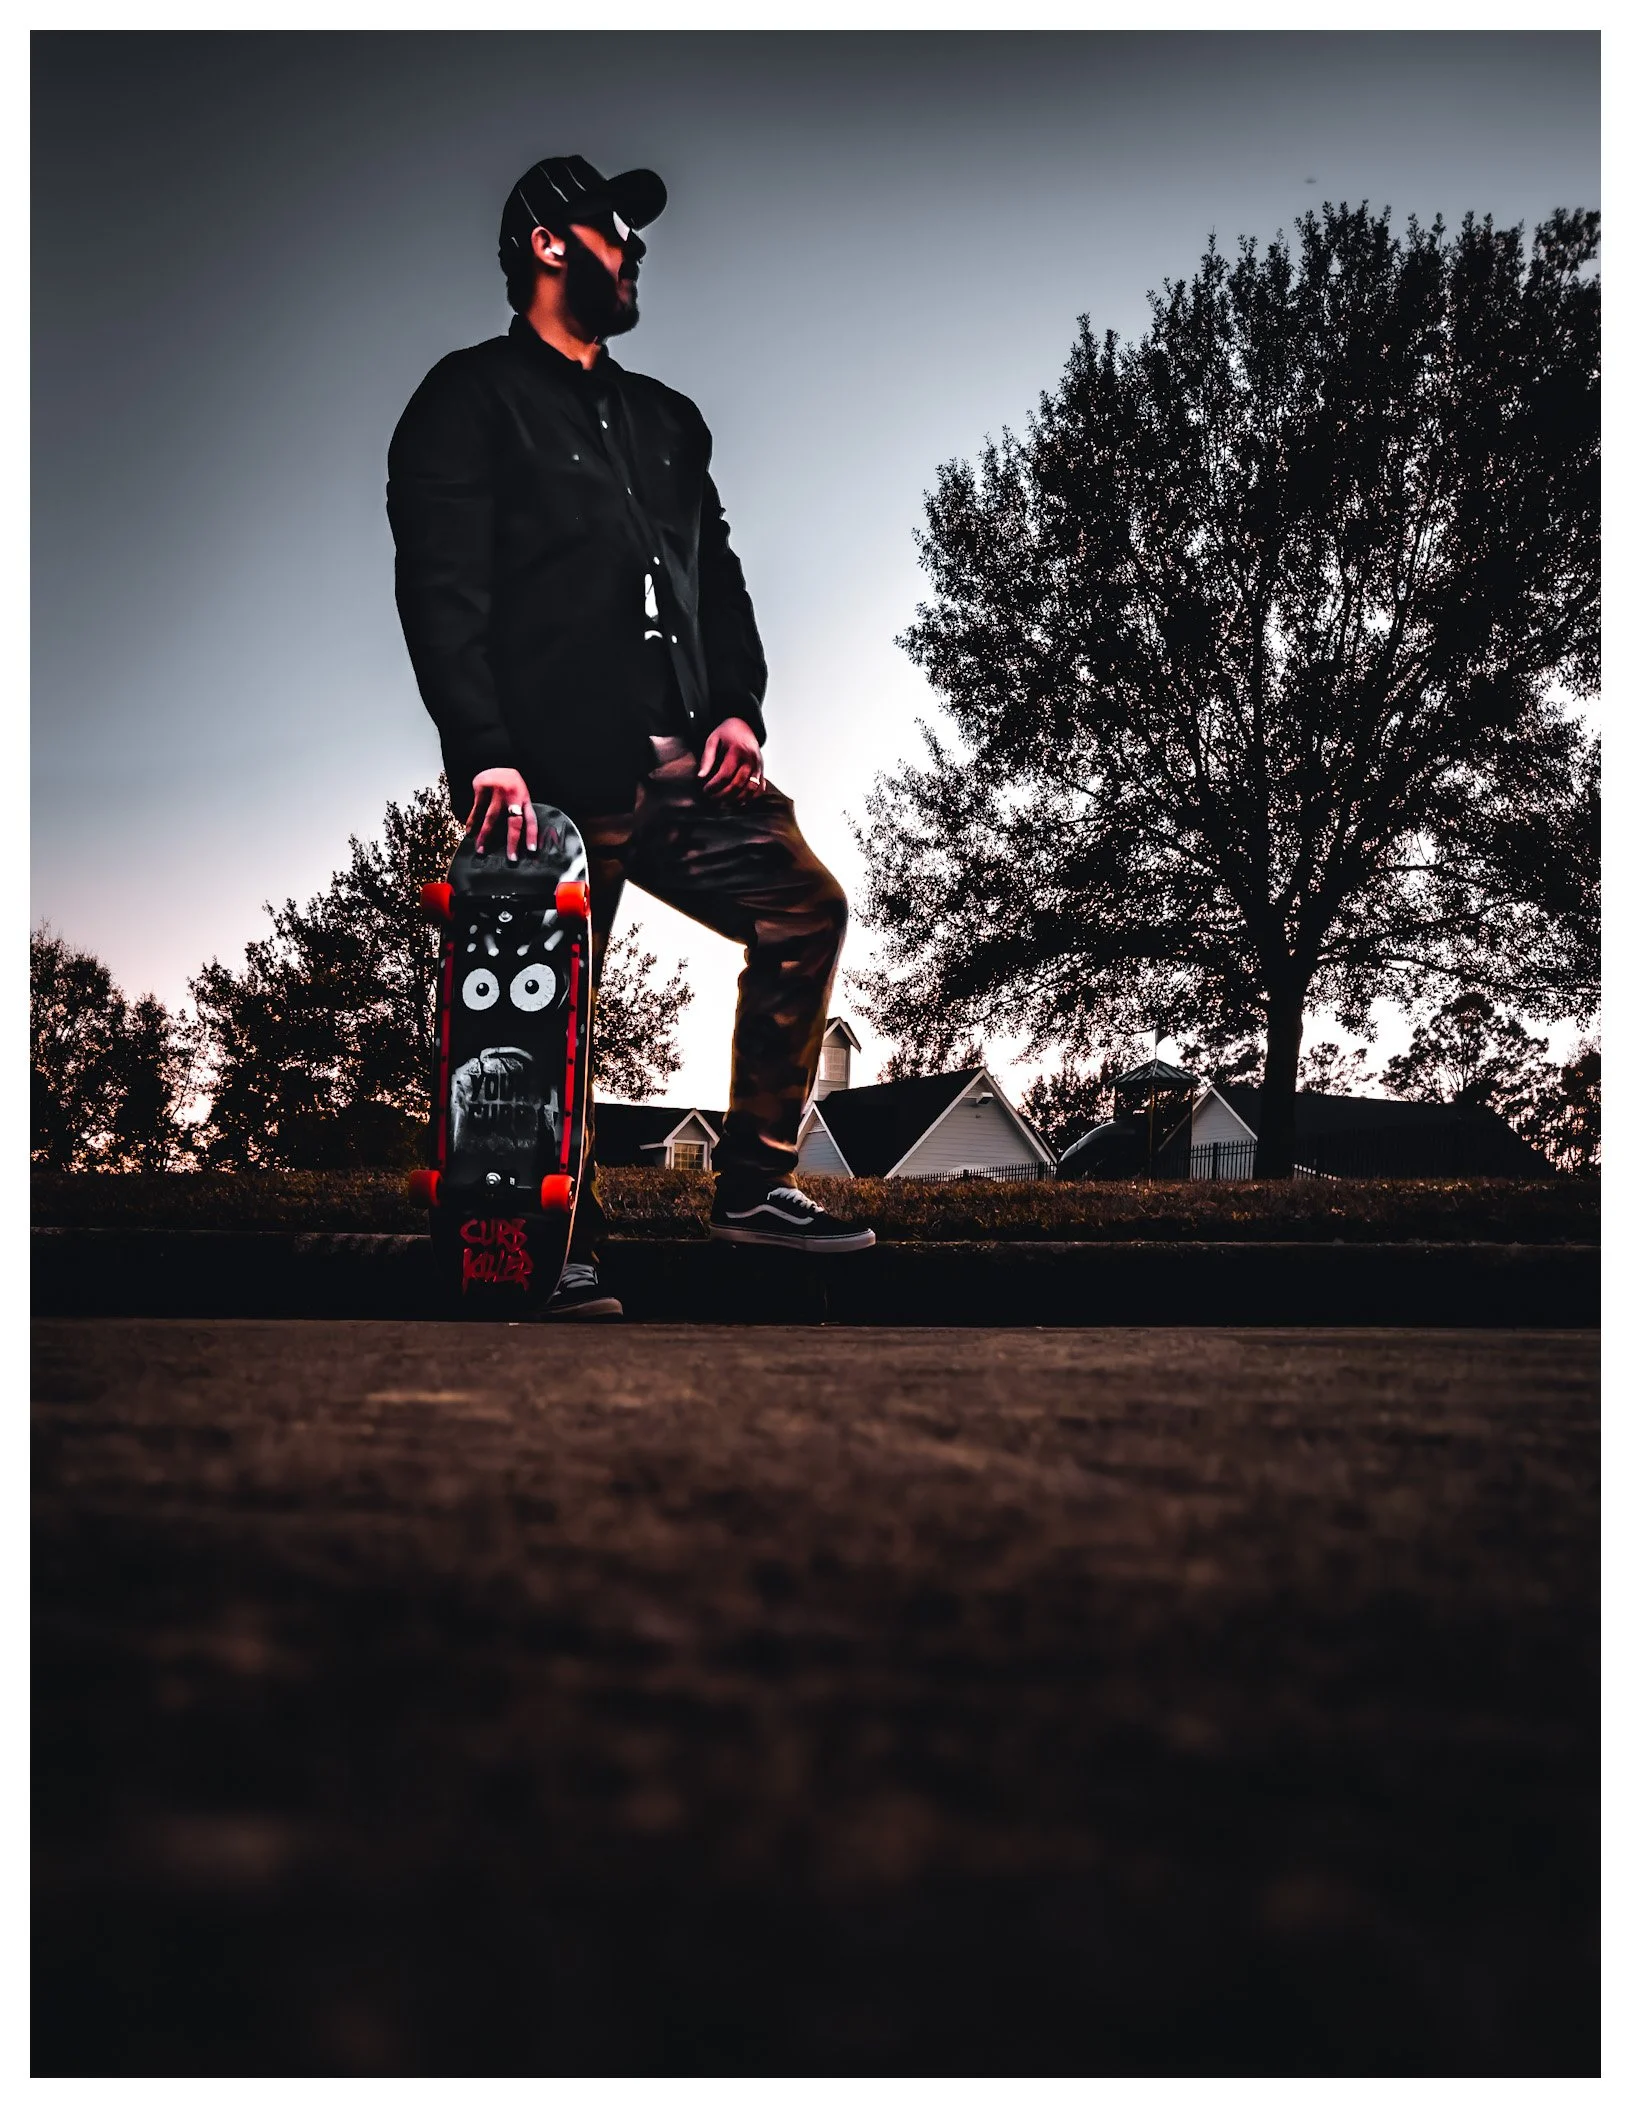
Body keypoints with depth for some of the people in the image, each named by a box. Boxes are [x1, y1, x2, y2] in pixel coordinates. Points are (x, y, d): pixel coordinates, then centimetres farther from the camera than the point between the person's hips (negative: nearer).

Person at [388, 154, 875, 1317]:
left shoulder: (665, 418, 25)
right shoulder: (473, 400, 4)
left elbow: (719, 577, 22)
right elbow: (442, 592, -8)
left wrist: (739, 709, 4)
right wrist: (486, 753, -19)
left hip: (681, 763, 7)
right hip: (556, 780, -6)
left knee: (806, 908, -5)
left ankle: (755, 1183, 3)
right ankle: (570, 1252, 8)